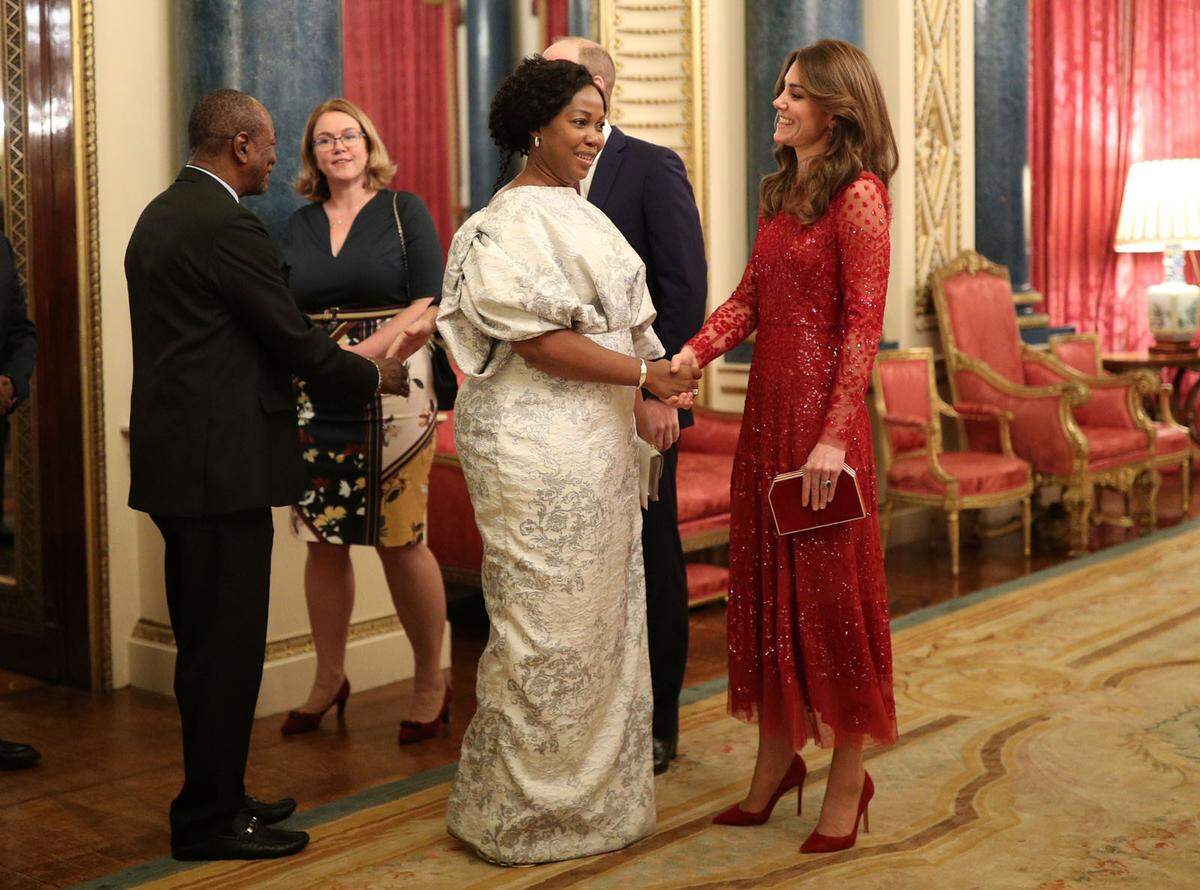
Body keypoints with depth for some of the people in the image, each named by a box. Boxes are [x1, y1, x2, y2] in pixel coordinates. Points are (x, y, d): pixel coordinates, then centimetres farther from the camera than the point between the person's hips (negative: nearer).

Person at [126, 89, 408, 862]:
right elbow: (294, 338, -13)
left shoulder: (161, 215, 15)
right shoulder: (227, 225, -15)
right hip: (219, 466, -10)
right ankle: (211, 819, 8)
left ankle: (214, 799, 27)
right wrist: (375, 376, 3)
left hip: (177, 461, 10)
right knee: (227, 644, -1)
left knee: (206, 642, 17)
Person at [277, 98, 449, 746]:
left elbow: (429, 303, -6)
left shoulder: (403, 210, 2)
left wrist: (367, 352, -19)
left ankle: (430, 680, 12)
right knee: (325, 541, 6)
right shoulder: (299, 225, 13)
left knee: (399, 540, -2)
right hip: (316, 400, 4)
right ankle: (329, 678, 20)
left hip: (392, 393, -4)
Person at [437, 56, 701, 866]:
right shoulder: (514, 221, -13)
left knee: (601, 614, 13)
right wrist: (644, 374, -16)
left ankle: (594, 792, 26)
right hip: (539, 444, -9)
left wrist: (658, 386, 3)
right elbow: (540, 342, -20)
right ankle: (524, 814, 12)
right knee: (549, 622, -2)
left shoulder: (577, 214, 16)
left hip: (594, 442, 9)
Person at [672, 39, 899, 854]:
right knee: (766, 583, 12)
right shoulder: (780, 193, 15)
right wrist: (692, 354, -6)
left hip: (822, 409, -8)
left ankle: (848, 784, 15)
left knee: (830, 589, 1)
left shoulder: (858, 194, -10)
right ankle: (776, 762, 25)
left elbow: (863, 324, -15)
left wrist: (834, 435, -20)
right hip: (767, 409, 8)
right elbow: (750, 297, 10)